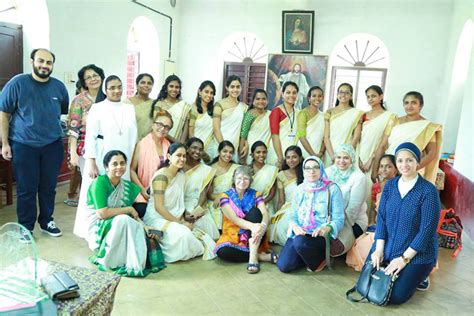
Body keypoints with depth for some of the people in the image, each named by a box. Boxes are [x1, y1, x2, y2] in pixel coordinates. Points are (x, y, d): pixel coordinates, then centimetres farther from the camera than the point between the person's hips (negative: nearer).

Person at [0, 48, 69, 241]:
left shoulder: (59, 87, 4)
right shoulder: (17, 83, -5)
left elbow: (66, 113, 16)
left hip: (53, 145, 3)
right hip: (23, 146, -3)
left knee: (49, 187, 11)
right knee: (26, 189, 5)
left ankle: (46, 222, 29)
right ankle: (26, 228, 20)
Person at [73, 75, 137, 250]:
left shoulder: (129, 109, 11)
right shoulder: (97, 108, -1)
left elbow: (133, 137, 11)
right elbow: (90, 137, -5)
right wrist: (91, 162, -12)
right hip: (100, 160, -3)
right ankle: (94, 236, 13)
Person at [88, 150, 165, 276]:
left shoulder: (127, 186, 5)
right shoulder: (100, 182, -14)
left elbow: (134, 216, -1)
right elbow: (102, 213, -24)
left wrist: (145, 227, -20)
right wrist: (128, 209, -15)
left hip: (120, 226, 6)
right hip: (98, 227, -5)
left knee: (141, 230, -19)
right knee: (123, 220, -32)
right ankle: (107, 261, -20)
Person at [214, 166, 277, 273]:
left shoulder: (255, 195, 3)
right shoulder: (226, 196, -3)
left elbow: (265, 214, -13)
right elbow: (234, 218, -18)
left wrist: (263, 225, -38)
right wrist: (252, 226, -37)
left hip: (253, 236, 1)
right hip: (233, 236, -1)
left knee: (255, 211, -25)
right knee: (222, 251, -33)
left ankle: (253, 257, -31)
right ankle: (263, 256, -21)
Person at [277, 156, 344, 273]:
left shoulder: (332, 189, -4)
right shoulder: (300, 189, 10)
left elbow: (339, 219, -7)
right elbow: (293, 215, 7)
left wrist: (327, 228, -29)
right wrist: (295, 226, -16)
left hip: (321, 235, -4)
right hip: (300, 233, 4)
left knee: (300, 242, -36)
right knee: (284, 266, -15)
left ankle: (320, 260, -3)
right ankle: (309, 256, 14)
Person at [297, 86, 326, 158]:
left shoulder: (324, 116, 11)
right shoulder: (303, 113, -4)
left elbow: (325, 137, 10)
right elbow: (301, 136, -11)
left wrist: (321, 153, -6)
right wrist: (313, 154, -15)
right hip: (304, 154, -4)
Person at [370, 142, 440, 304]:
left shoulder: (428, 190, -15)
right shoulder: (390, 185, 1)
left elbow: (427, 229, -17)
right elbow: (381, 217, 0)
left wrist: (404, 258, -18)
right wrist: (379, 249, -9)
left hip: (417, 253, -5)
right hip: (387, 247, 5)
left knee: (396, 296, -13)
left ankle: (419, 276, 17)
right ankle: (405, 275, 24)